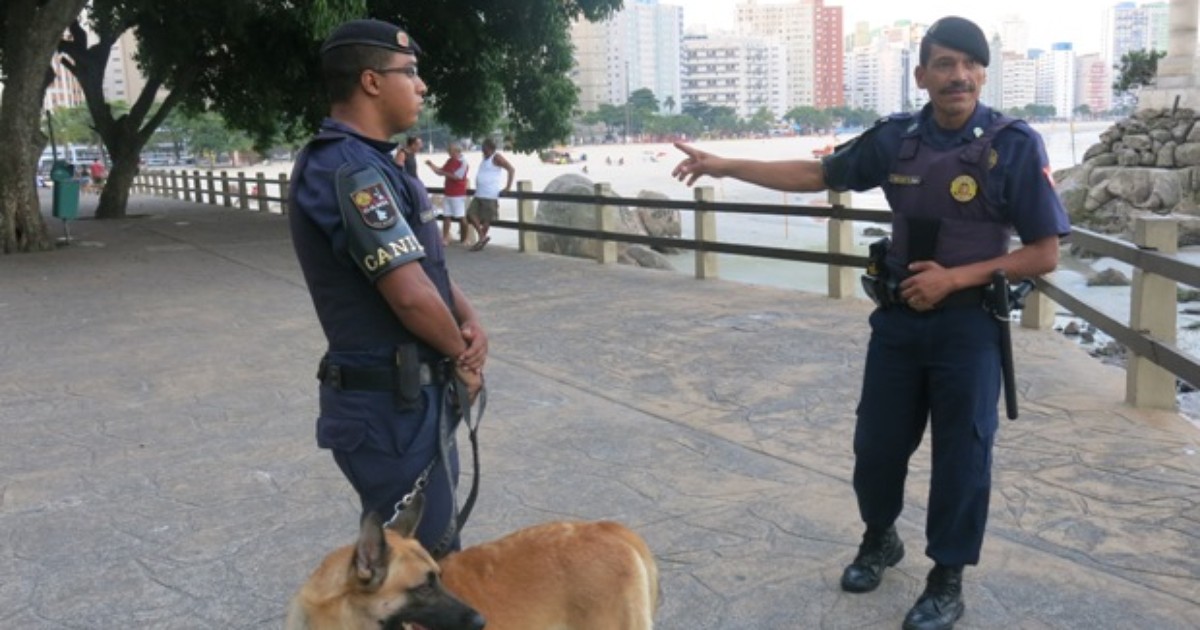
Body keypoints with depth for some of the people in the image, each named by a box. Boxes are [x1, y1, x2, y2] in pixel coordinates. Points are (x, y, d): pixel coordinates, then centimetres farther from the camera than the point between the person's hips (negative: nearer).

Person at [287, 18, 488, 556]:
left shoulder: (368, 163, 12)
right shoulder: (349, 168, -21)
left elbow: (427, 264, 15)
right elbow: (411, 293, -27)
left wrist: (470, 322, -4)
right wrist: (462, 356, -9)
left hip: (412, 398, 10)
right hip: (392, 406, -10)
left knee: (434, 546, 24)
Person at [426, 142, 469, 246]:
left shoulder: (463, 163, -11)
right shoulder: (449, 161, 11)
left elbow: (457, 176, -20)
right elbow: (442, 171, 16)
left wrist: (443, 172, -17)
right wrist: (432, 165, 3)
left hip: (458, 194, -7)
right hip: (447, 193, 7)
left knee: (461, 217, 0)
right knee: (446, 216, 3)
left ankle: (463, 239, 10)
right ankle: (445, 238, 5)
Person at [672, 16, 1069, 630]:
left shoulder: (1014, 145, -12)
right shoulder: (896, 138, -1)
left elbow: (1044, 254, -9)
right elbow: (816, 174, 9)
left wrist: (954, 278, -19)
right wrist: (724, 166, 5)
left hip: (968, 325, -3)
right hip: (897, 317, 4)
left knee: (961, 454, 5)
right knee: (877, 441, 13)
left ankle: (947, 579, 24)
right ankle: (879, 538, 40)